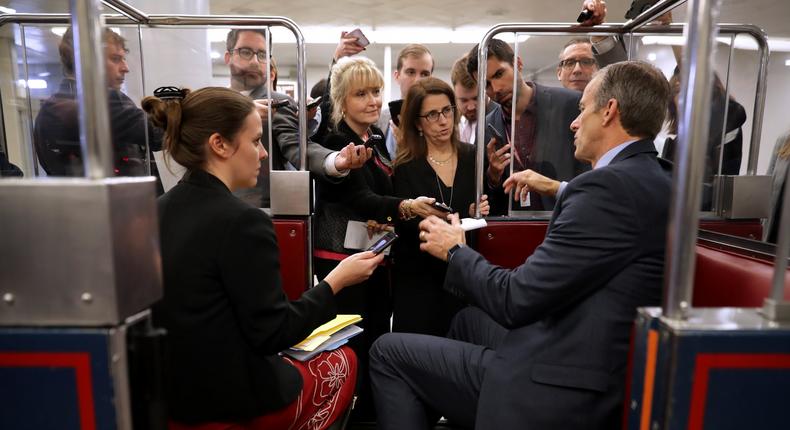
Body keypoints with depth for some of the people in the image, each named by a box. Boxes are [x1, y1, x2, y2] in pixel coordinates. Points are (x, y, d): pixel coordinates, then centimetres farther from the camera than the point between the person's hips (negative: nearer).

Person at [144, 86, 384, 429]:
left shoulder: (159, 210, -1)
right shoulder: (241, 221, -26)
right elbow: (272, 335, -21)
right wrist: (336, 281, -12)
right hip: (233, 402, -7)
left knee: (292, 358, 29)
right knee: (342, 359, 19)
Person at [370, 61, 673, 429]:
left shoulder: (609, 186, -24)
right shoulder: (655, 179, 5)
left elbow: (515, 301, -25)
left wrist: (455, 251, -7)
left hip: (565, 391, -10)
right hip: (594, 364, 10)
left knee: (388, 352, 1)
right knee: (469, 319, 30)